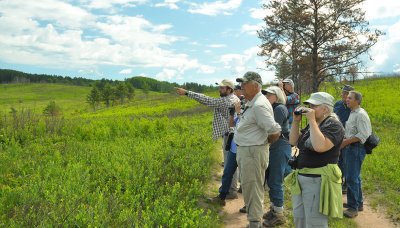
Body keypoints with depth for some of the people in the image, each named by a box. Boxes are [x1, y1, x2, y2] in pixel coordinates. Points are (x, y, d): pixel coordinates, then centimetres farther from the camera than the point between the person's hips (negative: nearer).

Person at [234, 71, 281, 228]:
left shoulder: (259, 106, -22)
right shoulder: (251, 103, 11)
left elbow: (275, 132, -25)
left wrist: (266, 142, -9)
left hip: (253, 152, -10)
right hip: (244, 150, 10)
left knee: (252, 187, 0)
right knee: (248, 186, 21)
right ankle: (253, 214, 37)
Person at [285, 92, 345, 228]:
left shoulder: (334, 125, -13)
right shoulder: (312, 125, 13)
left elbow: (320, 146, -30)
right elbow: (293, 141, 14)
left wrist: (312, 121, -23)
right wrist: (296, 120, 3)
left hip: (319, 181, -9)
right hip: (301, 178, 9)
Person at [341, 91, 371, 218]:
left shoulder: (361, 114, -16)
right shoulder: (353, 113, 16)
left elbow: (362, 135, -22)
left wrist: (346, 142, -19)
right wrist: (344, 138, 10)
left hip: (356, 148, -10)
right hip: (350, 148, 10)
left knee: (352, 178, -8)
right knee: (355, 177, 17)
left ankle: (353, 207, 1)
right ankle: (359, 203, 30)